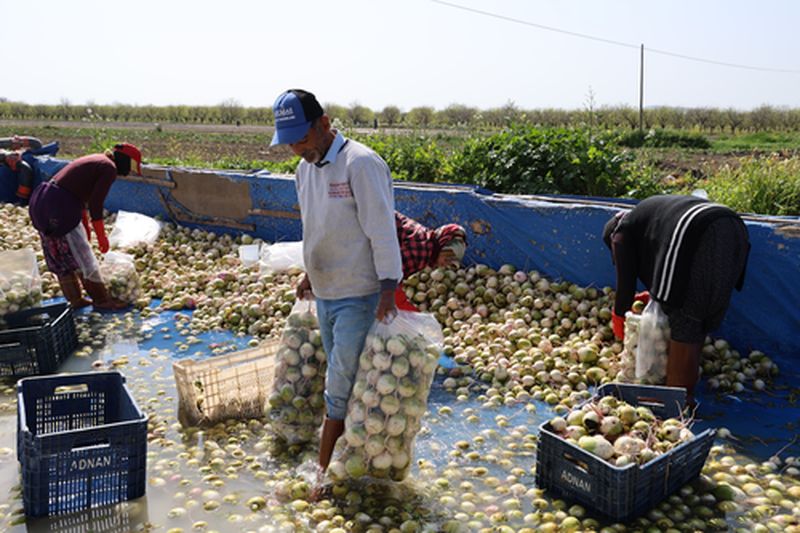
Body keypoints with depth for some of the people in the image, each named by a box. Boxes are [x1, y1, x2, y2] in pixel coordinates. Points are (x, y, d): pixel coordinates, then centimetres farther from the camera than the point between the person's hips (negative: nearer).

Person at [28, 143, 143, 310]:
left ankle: (76, 299, 28)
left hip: (41, 200, 10)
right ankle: (101, 300, 13)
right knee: (83, 257, 2)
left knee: (59, 257, 17)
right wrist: (101, 236, -8)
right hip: (59, 207, -10)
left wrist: (85, 226, 32)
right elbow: (95, 203, -15)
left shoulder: (96, 161, 20)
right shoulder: (110, 168, -8)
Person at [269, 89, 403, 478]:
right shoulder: (305, 168, 9)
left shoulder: (360, 164, -17)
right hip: (325, 292, 8)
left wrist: (388, 290, -20)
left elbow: (382, 230, -18)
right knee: (342, 379, 15)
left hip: (359, 294, -8)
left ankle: (324, 468, 11)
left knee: (341, 385, -1)